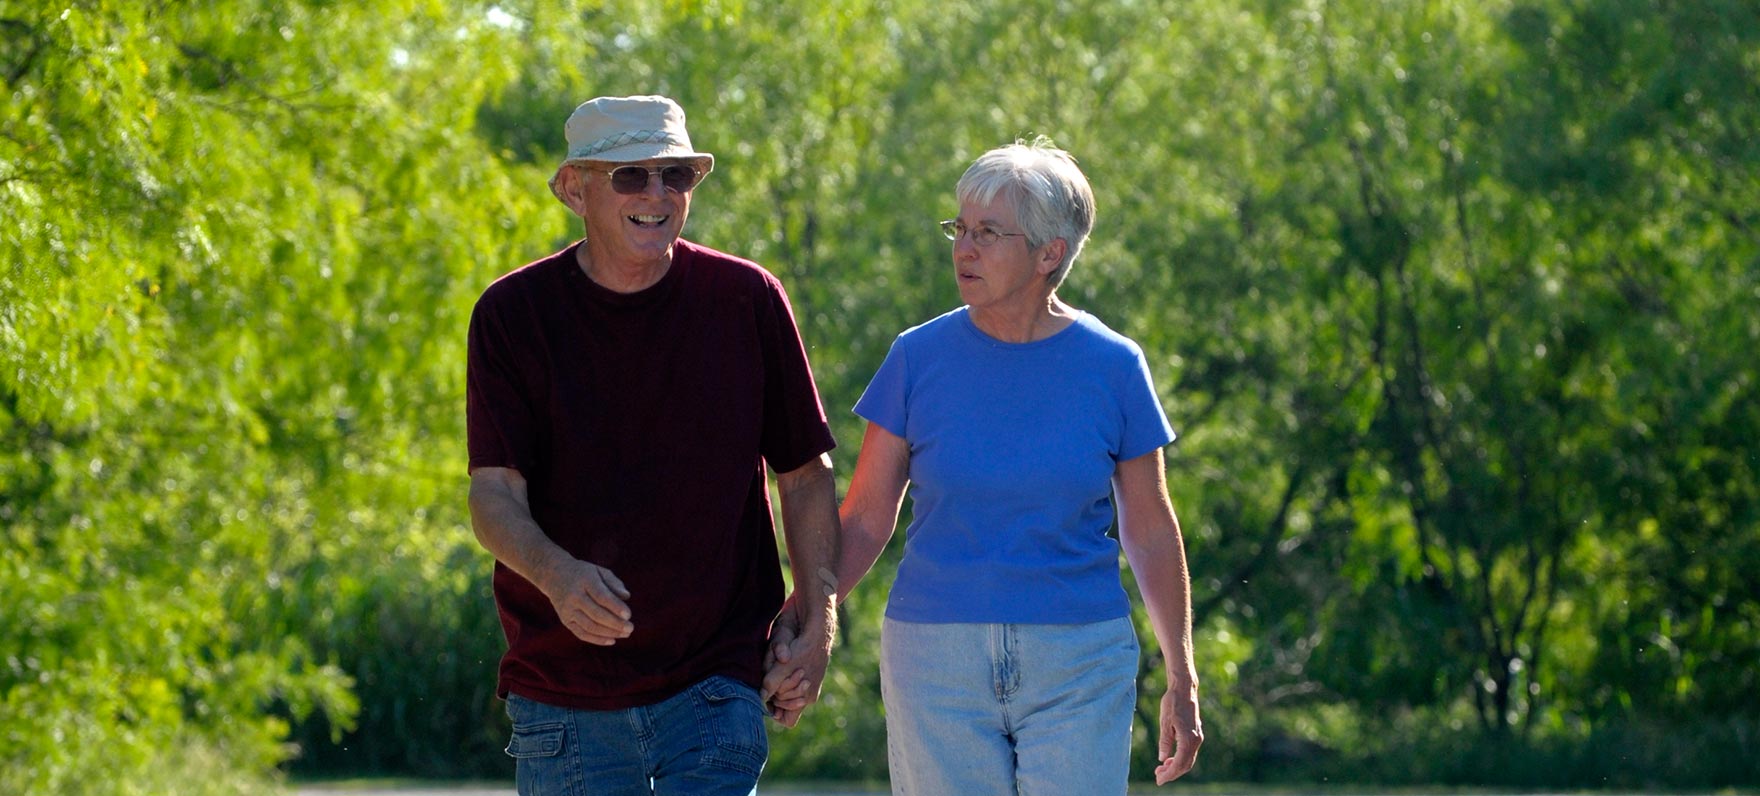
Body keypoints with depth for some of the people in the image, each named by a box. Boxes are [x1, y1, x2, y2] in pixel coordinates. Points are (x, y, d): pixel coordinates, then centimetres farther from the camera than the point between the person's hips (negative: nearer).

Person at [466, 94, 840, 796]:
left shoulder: (748, 299, 0)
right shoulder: (512, 314, -2)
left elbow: (805, 472, 9)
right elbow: (493, 493, -9)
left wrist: (816, 615, -2)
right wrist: (557, 575, -30)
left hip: (715, 681, 0)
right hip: (563, 692, 1)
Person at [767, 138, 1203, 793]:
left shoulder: (1112, 368, 0)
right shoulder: (920, 358, 0)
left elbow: (1151, 531, 8)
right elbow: (867, 517, 3)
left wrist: (1181, 680, 10)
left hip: (1078, 668, 0)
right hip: (937, 661, 0)